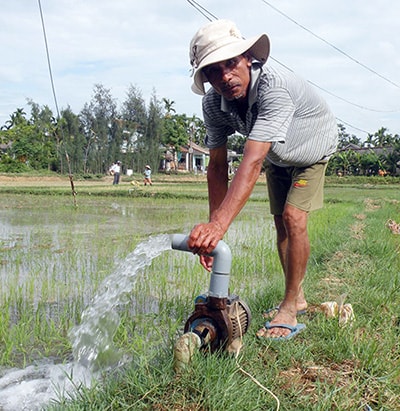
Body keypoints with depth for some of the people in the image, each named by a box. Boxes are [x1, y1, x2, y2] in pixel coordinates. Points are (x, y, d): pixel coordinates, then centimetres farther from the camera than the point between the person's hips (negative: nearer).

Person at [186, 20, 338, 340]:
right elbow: (218, 167, -20)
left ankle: (289, 311, -11)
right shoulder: (213, 104, -25)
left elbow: (252, 162, -55)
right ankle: (298, 298, 23)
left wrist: (219, 224, -64)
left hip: (313, 148, -5)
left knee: (293, 218, -21)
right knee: (281, 226, 6)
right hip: (277, 157, 6)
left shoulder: (273, 87, -45)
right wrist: (211, 231, -26)